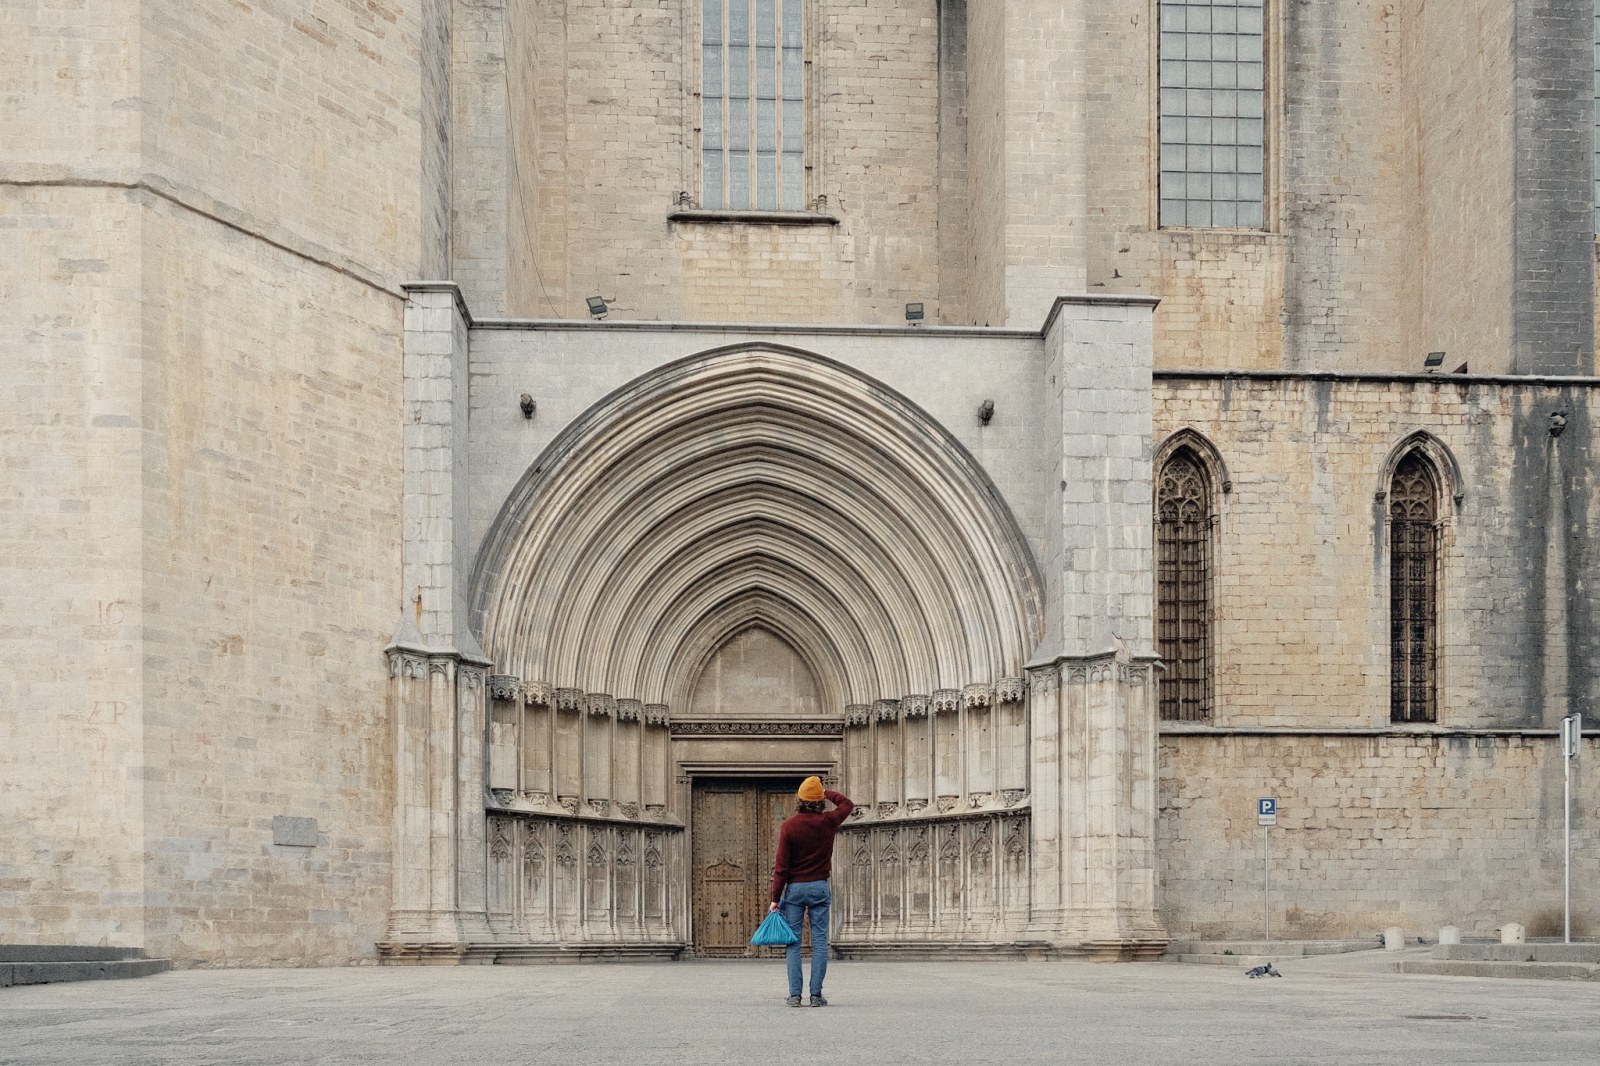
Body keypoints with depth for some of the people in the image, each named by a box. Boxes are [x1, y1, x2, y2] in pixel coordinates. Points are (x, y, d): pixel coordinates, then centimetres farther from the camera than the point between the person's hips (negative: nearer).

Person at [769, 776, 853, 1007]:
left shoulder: (789, 826, -8)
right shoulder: (828, 822, -4)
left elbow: (781, 866, -8)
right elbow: (847, 804, 18)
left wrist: (776, 898, -4)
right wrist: (827, 792, 27)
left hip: (794, 888, -1)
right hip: (819, 887, 1)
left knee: (793, 942, 3)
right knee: (820, 941, 3)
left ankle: (794, 994, -2)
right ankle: (816, 994, -2)